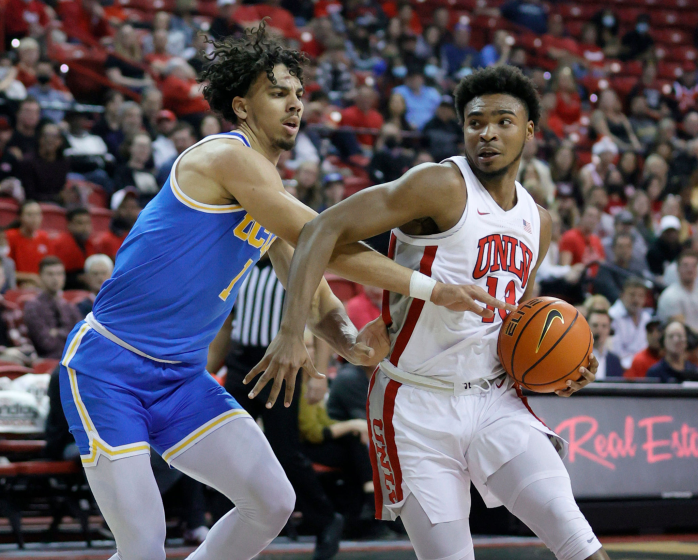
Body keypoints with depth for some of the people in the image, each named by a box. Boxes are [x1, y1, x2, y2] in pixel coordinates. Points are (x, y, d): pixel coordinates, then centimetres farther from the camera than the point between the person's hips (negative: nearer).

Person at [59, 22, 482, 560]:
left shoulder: (273, 201, 13)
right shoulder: (228, 155, -16)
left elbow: (313, 293, 13)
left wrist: (351, 344, -10)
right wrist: (432, 288, -25)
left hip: (182, 376, 9)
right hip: (107, 369, -9)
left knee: (273, 502, 0)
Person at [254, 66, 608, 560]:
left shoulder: (538, 222, 10)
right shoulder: (442, 185, -12)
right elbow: (326, 228, -20)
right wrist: (293, 331, -32)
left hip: (495, 399, 5)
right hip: (419, 408, -5)